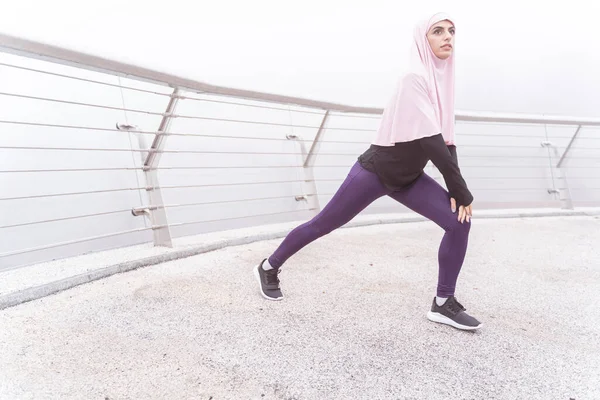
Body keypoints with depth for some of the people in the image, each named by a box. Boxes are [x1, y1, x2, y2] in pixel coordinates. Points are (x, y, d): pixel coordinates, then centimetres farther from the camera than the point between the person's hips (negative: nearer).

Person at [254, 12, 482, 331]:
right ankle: (268, 267, 26)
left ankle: (443, 304, 3)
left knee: (459, 221, -8)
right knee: (322, 225, 3)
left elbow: (447, 141, 3)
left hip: (409, 177, 8)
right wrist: (462, 191, -20)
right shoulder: (415, 79, -22)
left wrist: (455, 191, -7)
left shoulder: (443, 81, 4)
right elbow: (430, 141, -27)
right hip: (375, 171, -7)